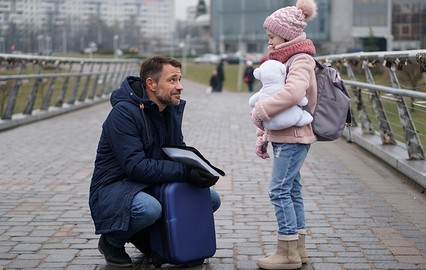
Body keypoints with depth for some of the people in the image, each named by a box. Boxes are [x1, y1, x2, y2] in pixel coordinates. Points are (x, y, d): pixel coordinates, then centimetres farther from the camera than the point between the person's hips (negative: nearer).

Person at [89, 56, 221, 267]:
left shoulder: (171, 110, 3)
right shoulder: (124, 113, -22)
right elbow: (136, 167, -29)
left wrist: (198, 168, -12)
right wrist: (185, 172, -32)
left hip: (153, 186, 8)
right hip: (113, 188, -8)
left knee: (211, 199, 2)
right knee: (149, 208, -40)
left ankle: (144, 236, 13)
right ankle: (111, 241, -5)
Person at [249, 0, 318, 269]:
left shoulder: (301, 61, -14)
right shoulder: (285, 59, 17)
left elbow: (292, 93, -34)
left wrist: (260, 111, -25)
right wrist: (263, 136, 17)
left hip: (293, 137, -10)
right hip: (284, 135, 10)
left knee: (279, 190, -10)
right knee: (292, 189, 13)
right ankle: (298, 248, 21)